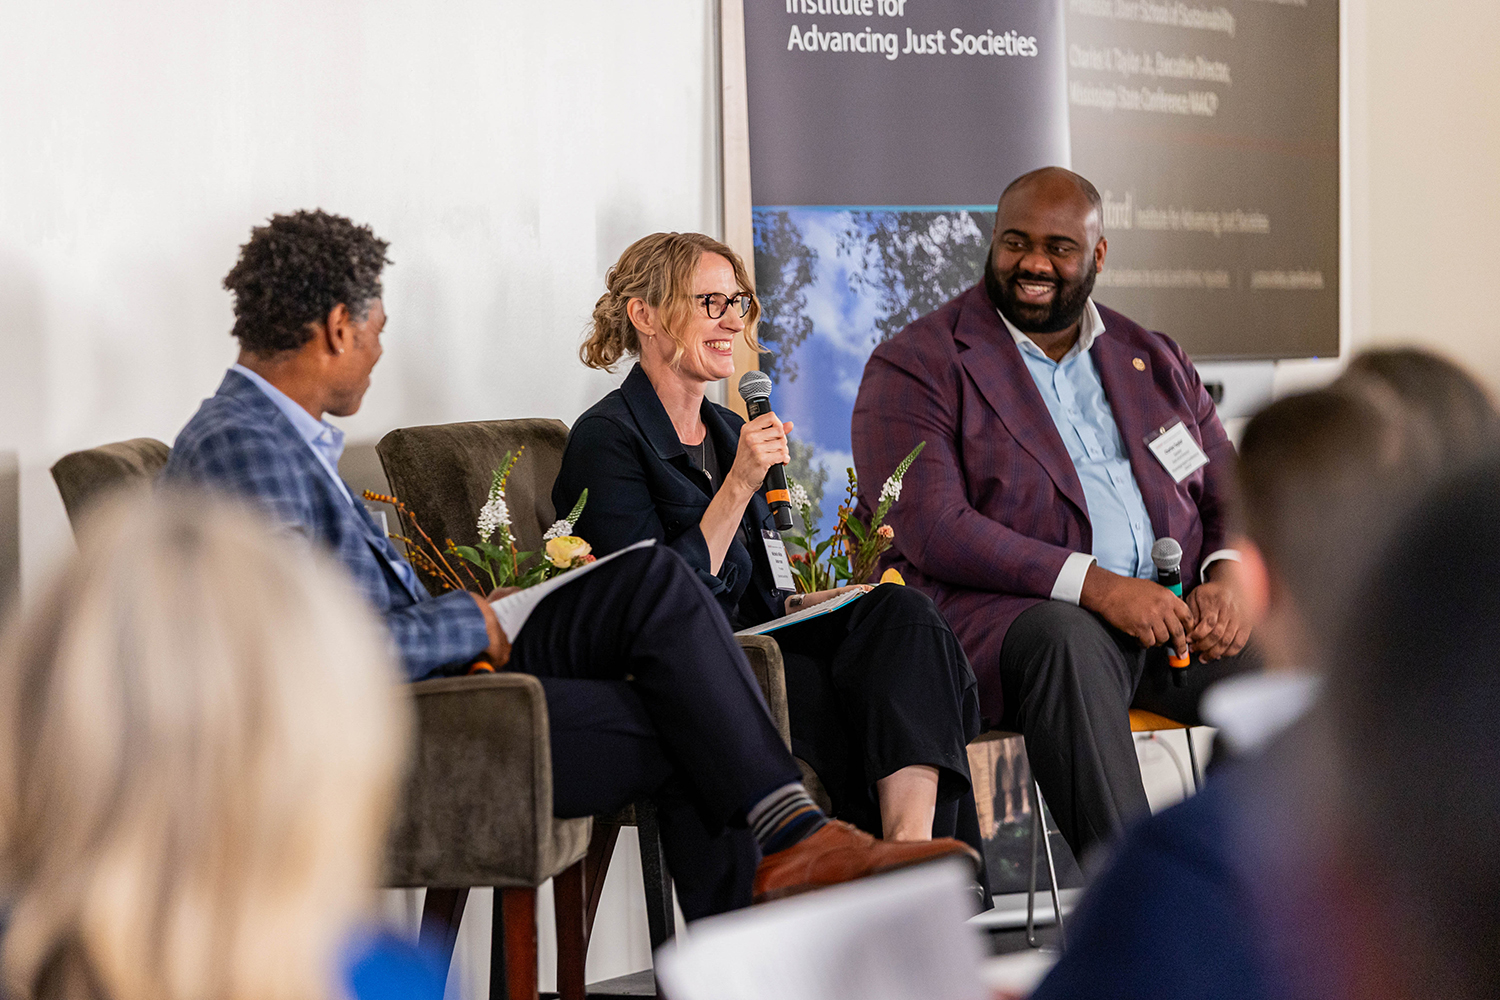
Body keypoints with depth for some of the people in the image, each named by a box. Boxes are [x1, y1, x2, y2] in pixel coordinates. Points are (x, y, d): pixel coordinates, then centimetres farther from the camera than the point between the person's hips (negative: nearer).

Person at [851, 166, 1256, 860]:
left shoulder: (1155, 361, 22)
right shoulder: (914, 366, 3)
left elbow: (1231, 495, 20)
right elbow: (932, 529, -10)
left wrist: (1227, 579, -6)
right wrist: (1094, 584, -20)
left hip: (1175, 614, 5)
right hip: (1003, 614, -5)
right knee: (1067, 640, -39)